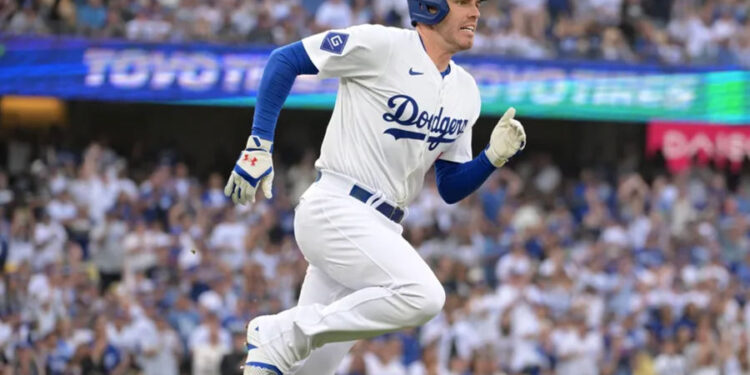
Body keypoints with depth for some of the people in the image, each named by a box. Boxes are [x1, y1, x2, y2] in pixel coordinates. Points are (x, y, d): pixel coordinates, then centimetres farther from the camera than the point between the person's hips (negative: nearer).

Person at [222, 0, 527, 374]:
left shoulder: (465, 91, 13)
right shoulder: (383, 45, -8)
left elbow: (451, 189, 17)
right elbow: (285, 59, -6)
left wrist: (495, 157, -2)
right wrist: (259, 145, -12)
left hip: (380, 230, 8)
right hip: (335, 211, -8)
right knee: (422, 295, -28)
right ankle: (288, 339, -17)